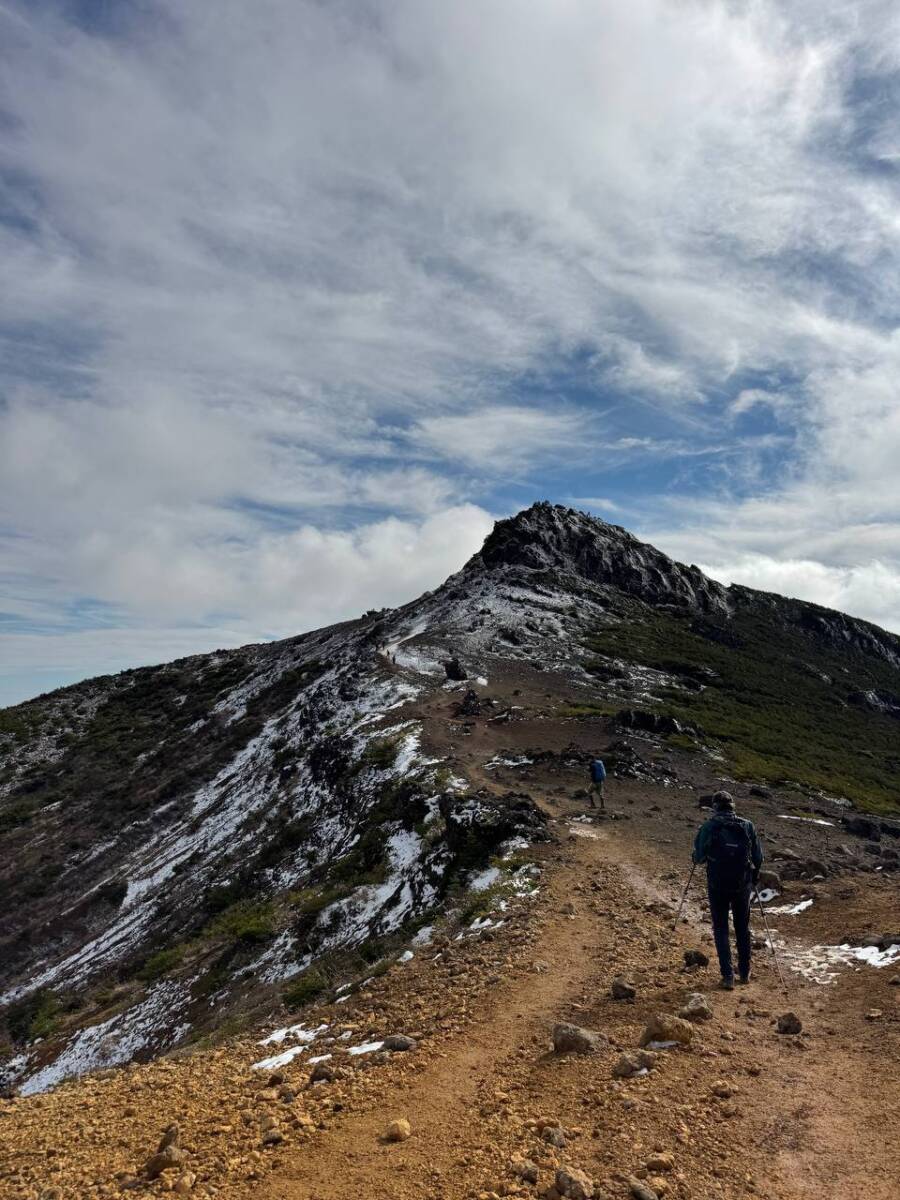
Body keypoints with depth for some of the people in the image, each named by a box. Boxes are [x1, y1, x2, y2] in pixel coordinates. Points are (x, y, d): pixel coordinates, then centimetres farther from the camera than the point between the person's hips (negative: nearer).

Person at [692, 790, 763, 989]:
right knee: (743, 928, 20)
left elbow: (699, 857, -8)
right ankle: (745, 973, 31)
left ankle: (728, 976, 5)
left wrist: (698, 856, 16)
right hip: (743, 885, 3)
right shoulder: (747, 826, -4)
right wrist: (753, 878, 18)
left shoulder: (708, 827, -11)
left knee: (721, 930, 9)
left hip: (717, 885, -2)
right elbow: (758, 857, 1)